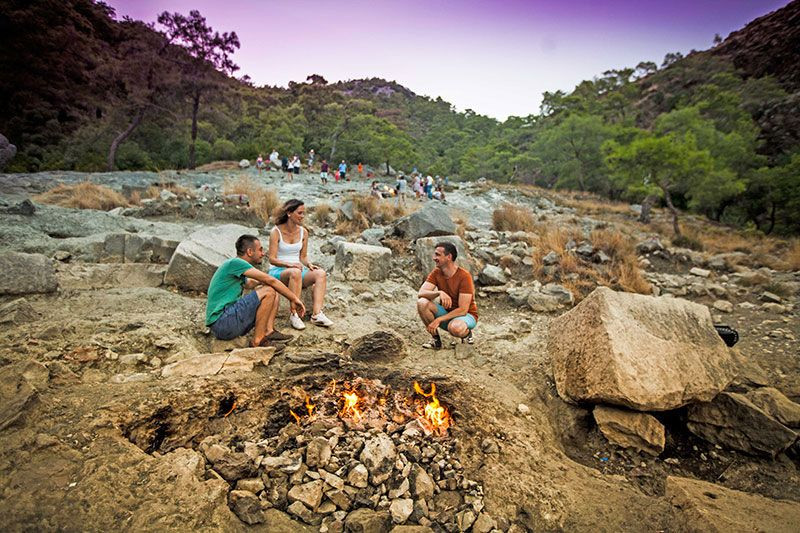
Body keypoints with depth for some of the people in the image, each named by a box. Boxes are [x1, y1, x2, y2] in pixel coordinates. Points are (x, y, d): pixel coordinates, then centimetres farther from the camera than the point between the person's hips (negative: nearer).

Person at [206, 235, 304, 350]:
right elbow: (270, 280, -15)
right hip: (221, 324, -10)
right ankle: (258, 340, -16)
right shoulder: (234, 262, -12)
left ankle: (269, 331, -4)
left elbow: (249, 283, 39)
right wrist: (294, 298, -10)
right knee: (269, 291, -21)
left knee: (274, 291, 10)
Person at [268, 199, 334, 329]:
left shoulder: (303, 232, 5)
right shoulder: (276, 232, -8)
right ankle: (293, 314, -34)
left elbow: (303, 256, 11)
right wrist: (289, 264, -29)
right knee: (295, 272, -39)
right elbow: (272, 259, -12)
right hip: (278, 272, -4)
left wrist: (309, 264, -12)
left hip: (297, 271, 5)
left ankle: (317, 314, -35)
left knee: (321, 273, -25)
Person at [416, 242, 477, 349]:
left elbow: (463, 310, -24)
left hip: (467, 315, -5)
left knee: (454, 327, -40)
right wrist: (439, 293, -38)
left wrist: (438, 320, -28)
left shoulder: (464, 276, -22)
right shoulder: (436, 273, -6)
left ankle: (467, 333, -2)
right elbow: (421, 293, -19)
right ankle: (436, 339, -5)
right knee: (422, 303, -23)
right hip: (446, 312, 5)